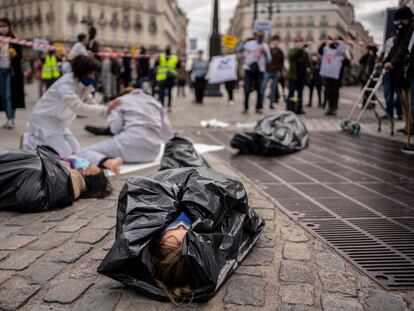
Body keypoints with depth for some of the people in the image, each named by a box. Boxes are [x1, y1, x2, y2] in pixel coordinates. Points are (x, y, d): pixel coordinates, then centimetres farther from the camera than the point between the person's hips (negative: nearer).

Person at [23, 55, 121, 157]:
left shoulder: (84, 85, -1)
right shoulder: (66, 84, -28)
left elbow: (91, 103, -3)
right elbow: (78, 107, -39)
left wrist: (109, 108, -20)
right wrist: (105, 110, -41)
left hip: (57, 122, 9)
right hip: (44, 119, -9)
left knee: (75, 151, 7)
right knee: (64, 153, -16)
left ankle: (40, 139, 20)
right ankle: (31, 142, 3)